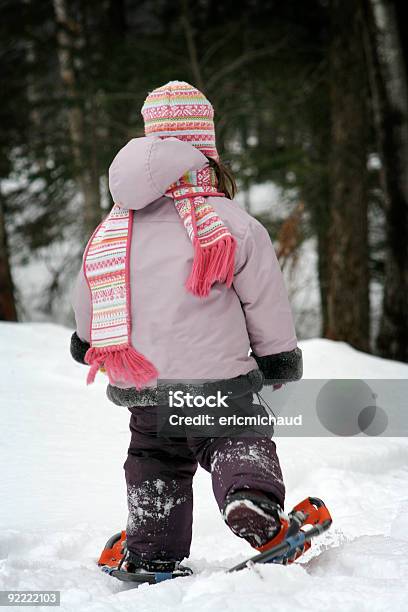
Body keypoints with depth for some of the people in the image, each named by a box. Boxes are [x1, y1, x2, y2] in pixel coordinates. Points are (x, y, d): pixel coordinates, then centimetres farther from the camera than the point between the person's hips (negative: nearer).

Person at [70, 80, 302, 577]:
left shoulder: (111, 229, 5)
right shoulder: (231, 221, -8)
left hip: (140, 387, 4)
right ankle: (252, 497, -21)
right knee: (241, 443, 8)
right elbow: (266, 301, -2)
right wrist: (278, 358, 11)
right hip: (215, 377, -4)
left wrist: (88, 340, 35)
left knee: (156, 462, 19)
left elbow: (86, 298, 16)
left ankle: (152, 555, 19)